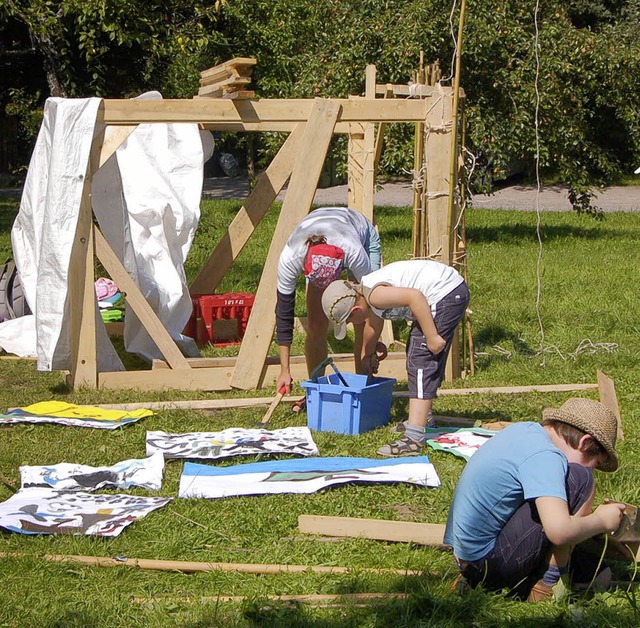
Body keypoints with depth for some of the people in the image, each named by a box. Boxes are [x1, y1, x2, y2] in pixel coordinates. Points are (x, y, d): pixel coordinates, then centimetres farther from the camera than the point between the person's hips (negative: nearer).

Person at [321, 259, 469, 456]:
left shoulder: (374, 295, -21)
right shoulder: (367, 291, 11)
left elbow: (415, 296, -32)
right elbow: (373, 325, 31)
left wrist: (431, 337, -27)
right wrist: (367, 355, 47)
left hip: (444, 295, -11)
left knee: (420, 360, -14)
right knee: (420, 356, 24)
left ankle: (414, 437, -19)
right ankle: (423, 417, 39)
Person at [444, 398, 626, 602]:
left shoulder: (526, 430, 8)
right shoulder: (544, 455, -20)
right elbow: (559, 532, -30)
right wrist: (601, 521, -11)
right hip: (489, 564, -10)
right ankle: (549, 584, -7)